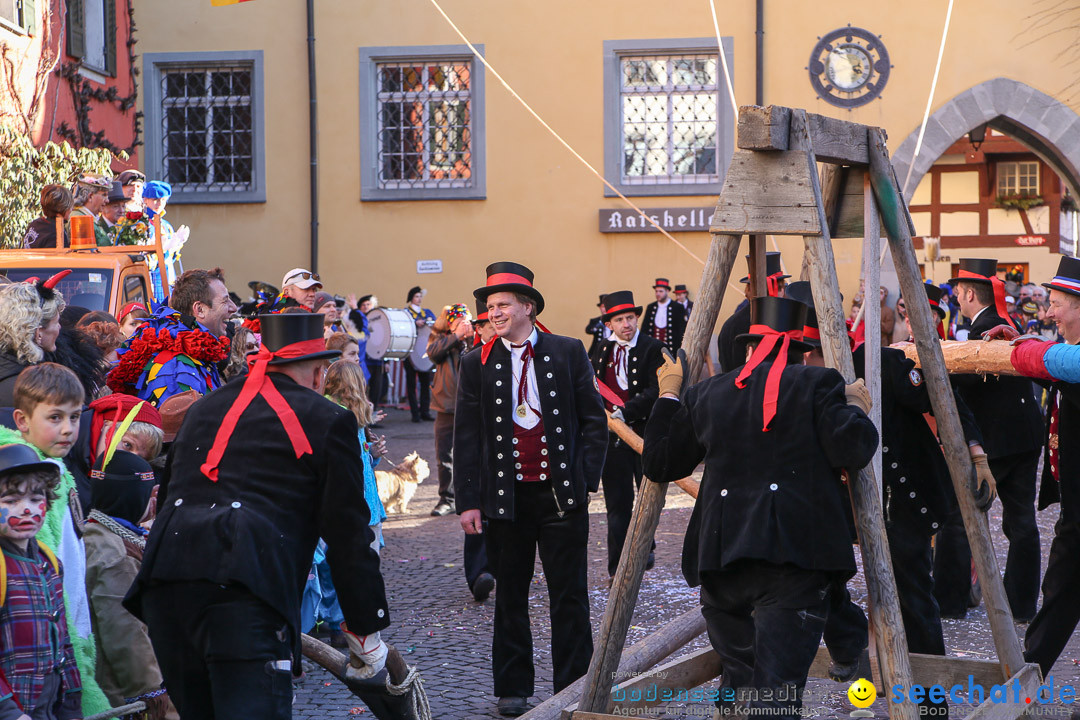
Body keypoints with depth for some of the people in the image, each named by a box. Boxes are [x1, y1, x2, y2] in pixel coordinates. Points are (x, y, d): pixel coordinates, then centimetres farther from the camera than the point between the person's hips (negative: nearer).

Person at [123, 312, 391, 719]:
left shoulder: (202, 409, 26)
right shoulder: (327, 421, 8)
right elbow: (349, 536, 6)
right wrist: (366, 630, 14)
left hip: (163, 582, 6)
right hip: (244, 593, -6)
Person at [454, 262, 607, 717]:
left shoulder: (568, 353, 2)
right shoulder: (477, 364, 3)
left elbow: (594, 420, 4)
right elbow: (466, 437, 2)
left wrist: (585, 478, -4)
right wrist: (468, 500, -4)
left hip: (562, 495, -1)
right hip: (505, 496, 1)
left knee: (569, 594, 4)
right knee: (510, 596, 8)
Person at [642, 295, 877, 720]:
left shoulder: (705, 394, 14)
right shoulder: (818, 384, 4)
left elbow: (658, 464, 19)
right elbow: (853, 450, -7)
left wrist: (669, 393, 29)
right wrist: (858, 408, 13)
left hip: (722, 556, 4)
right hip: (795, 556, -4)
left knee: (738, 676, 19)